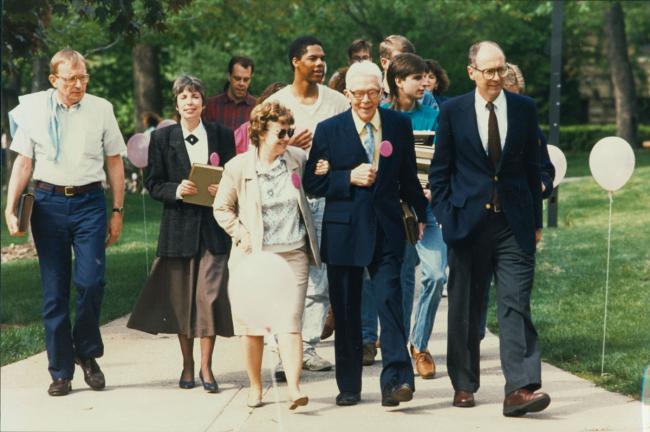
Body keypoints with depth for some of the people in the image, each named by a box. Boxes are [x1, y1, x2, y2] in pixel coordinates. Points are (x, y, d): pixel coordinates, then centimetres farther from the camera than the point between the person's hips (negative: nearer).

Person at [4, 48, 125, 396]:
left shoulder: (101, 109, 4)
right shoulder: (34, 109, 3)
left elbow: (114, 162, 9)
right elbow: (23, 162, 5)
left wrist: (117, 211, 6)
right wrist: (11, 209, -3)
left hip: (89, 202, 0)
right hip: (49, 203, 1)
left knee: (90, 281, -13)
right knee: (54, 291, 3)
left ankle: (87, 353, 11)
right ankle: (61, 371, 11)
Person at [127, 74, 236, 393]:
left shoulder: (222, 135, 6)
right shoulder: (163, 138, 4)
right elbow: (153, 184, 3)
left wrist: (223, 190, -12)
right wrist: (176, 190, -16)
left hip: (213, 226, 0)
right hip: (178, 226, 0)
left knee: (210, 294, -8)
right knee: (181, 297, 5)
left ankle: (206, 367, 0)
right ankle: (187, 365, 18)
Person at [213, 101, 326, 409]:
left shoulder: (298, 159, 3)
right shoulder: (238, 167, -2)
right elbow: (222, 209, 7)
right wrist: (241, 235, -4)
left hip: (292, 254, 0)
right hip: (253, 255, 0)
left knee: (289, 322, -11)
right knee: (252, 324, 6)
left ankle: (294, 388, -17)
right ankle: (255, 387, 20)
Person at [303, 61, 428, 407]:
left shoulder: (399, 125, 6)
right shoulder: (328, 130, 2)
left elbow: (408, 176, 17)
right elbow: (312, 183, 0)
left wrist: (420, 214, 20)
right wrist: (349, 178, -12)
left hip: (386, 230, 0)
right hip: (343, 232, 0)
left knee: (390, 300, -15)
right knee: (345, 312, 6)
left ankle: (396, 380, -17)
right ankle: (348, 386, 16)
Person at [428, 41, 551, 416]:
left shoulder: (524, 108, 6)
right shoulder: (453, 111, 2)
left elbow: (533, 167, 9)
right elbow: (440, 170, 5)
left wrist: (536, 220, 7)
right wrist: (445, 217, -2)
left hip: (514, 224, 0)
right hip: (468, 222, 0)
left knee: (516, 305, -9)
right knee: (465, 308, 8)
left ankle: (521, 388, -15)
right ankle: (464, 384, 21)